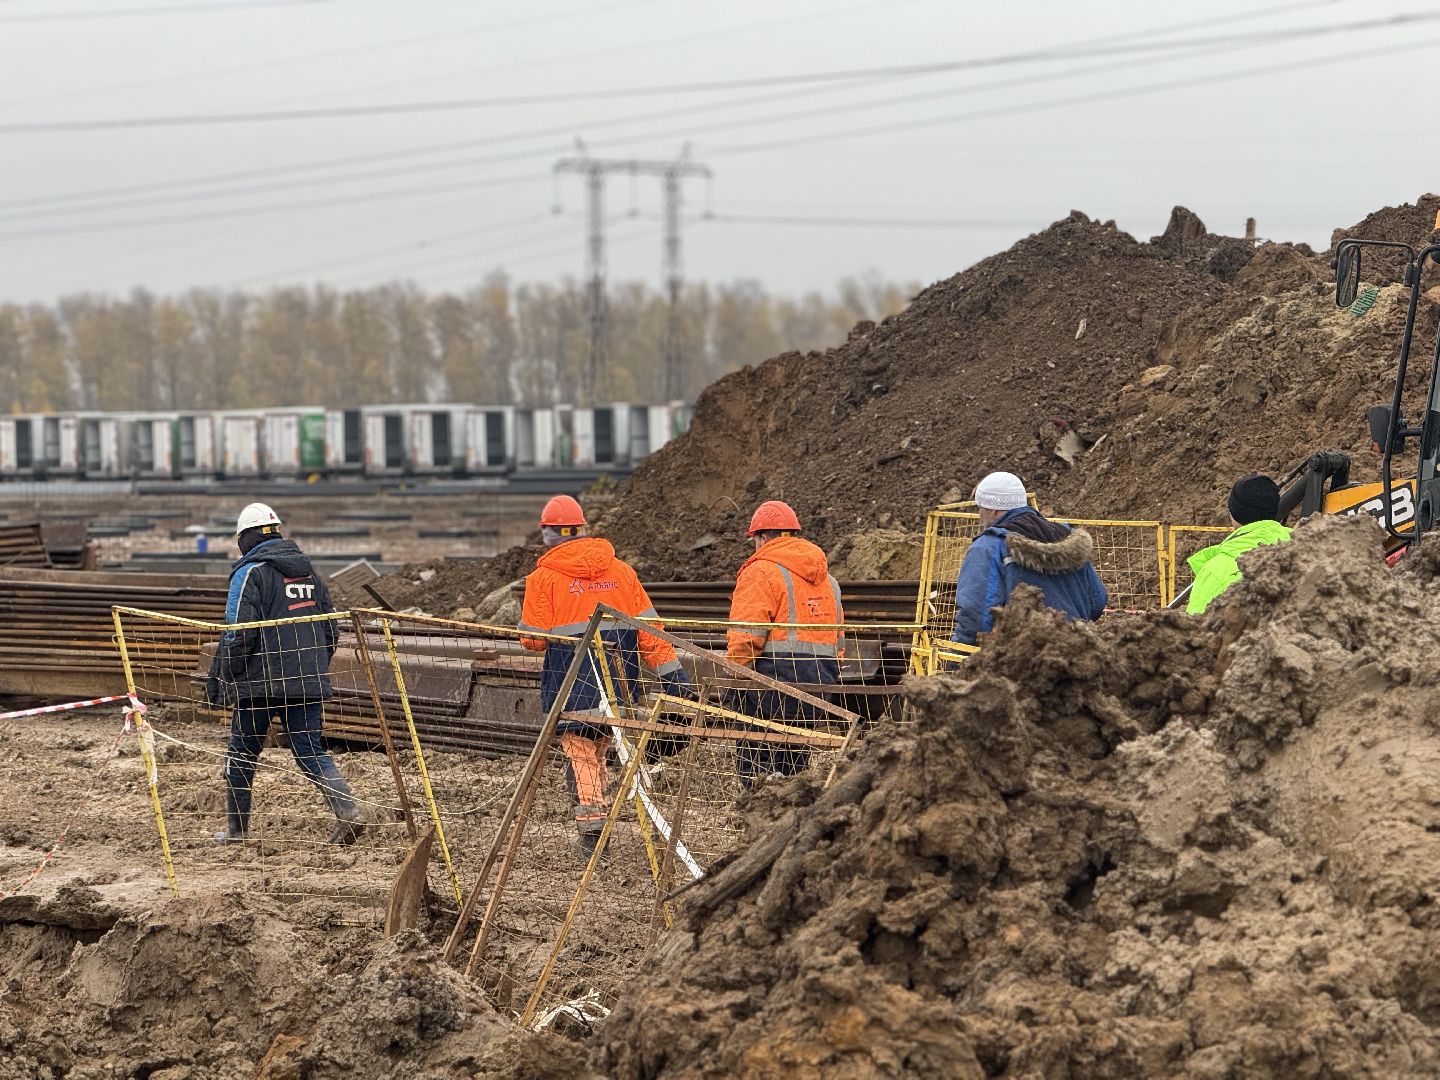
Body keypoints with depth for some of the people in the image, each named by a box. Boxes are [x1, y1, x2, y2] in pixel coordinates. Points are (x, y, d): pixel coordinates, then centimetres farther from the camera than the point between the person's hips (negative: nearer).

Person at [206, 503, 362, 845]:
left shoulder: (250, 573, -8)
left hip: (261, 682, -5)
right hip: (309, 683, 5)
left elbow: (238, 634, -14)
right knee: (311, 753, 5)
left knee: (242, 752, 10)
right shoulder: (308, 570, 13)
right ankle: (348, 812, -16)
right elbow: (330, 626, 17)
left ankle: (237, 828, 17)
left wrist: (219, 680, -5)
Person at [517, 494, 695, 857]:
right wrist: (672, 674, 4)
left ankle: (591, 825, -12)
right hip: (618, 682, 4)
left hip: (571, 683, -4)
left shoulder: (543, 578, -5)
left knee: (580, 751, 0)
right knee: (599, 747, 17)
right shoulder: (621, 570, 7)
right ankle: (594, 816, 19)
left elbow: (533, 639, -4)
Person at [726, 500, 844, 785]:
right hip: (819, 682, 7)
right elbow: (837, 638, 19)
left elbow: (745, 637, -13)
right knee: (794, 764, 11)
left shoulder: (760, 572, -5)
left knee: (755, 765, -7)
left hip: (773, 679, -7)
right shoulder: (826, 579, 20)